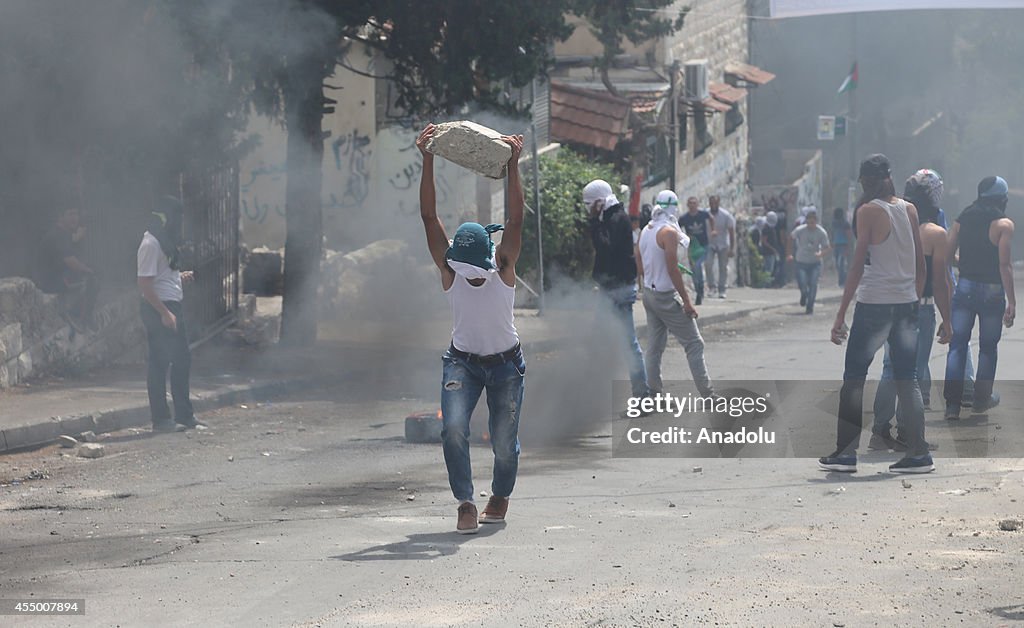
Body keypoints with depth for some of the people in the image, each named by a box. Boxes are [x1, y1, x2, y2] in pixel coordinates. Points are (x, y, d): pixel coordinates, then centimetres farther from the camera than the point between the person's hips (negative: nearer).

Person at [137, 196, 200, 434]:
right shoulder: (150, 244, -16)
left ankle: (184, 415, 19)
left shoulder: (165, 242, 16)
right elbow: (145, 284, -20)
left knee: (182, 360, 12)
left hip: (172, 307, 10)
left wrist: (180, 277, 11)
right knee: (159, 363, -5)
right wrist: (164, 313, -23)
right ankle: (160, 419, -1)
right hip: (158, 308, -10)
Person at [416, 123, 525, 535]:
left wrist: (513, 165, -36)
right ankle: (465, 505, -13)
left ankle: (500, 497, 34)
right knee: (453, 428, -22)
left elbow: (516, 219, -26)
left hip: (505, 363, 0)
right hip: (462, 361, 0)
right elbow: (429, 217, -22)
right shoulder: (449, 268, -14)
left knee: (504, 442, 5)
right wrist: (427, 162, -31)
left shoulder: (503, 267, -15)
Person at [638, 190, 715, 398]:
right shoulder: (669, 232, -17)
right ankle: (708, 394, -2)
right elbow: (672, 269, -20)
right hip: (667, 295, -8)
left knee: (654, 346, 11)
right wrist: (687, 301, -17)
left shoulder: (645, 231, 8)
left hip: (649, 293, 8)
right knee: (694, 344, -2)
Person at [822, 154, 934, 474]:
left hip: (874, 303, -5)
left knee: (853, 378, 4)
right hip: (906, 304, 5)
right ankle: (918, 453, 4)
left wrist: (841, 315, -9)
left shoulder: (868, 211, -8)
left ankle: (845, 452, 3)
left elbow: (858, 265, -11)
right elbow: (921, 263, 10)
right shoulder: (909, 209, 7)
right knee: (907, 380, 9)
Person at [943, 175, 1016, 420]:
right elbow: (1004, 265, -15)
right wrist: (1011, 301, -13)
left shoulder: (962, 219, 5)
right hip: (992, 290, -4)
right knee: (988, 347, 12)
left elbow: (946, 255, 4)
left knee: (957, 345, 4)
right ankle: (982, 399, 20)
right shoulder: (1003, 224, -9)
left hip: (964, 287, 4)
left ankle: (952, 403, -4)